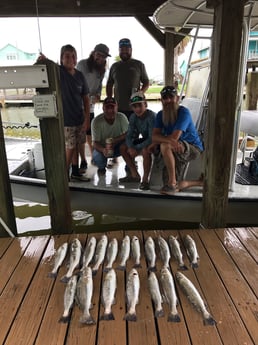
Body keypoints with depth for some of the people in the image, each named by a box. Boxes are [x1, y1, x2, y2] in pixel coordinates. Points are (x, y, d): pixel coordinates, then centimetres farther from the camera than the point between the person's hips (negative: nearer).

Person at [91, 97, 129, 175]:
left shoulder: (122, 117, -17)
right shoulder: (96, 121, -21)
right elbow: (95, 142, -23)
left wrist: (115, 140, -36)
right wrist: (103, 150, -45)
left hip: (118, 147, 1)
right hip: (102, 148, -1)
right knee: (97, 157, -33)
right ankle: (102, 168, 7)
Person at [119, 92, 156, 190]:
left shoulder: (151, 116, -27)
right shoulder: (133, 117, -7)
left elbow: (152, 138, -31)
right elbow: (129, 136, -7)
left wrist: (136, 148, -30)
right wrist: (131, 147, -27)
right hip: (144, 140, 8)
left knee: (145, 150, -38)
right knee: (123, 147, -2)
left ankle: (145, 179, -21)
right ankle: (134, 175, 7)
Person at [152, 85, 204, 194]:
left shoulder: (183, 112, -16)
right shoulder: (160, 114, 3)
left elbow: (175, 137, -27)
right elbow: (154, 137, -13)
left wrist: (160, 139, -16)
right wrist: (171, 140, -32)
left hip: (194, 148, -7)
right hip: (176, 149, 7)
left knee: (165, 146, -34)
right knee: (177, 187, 1)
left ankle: (172, 182, -24)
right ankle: (200, 182, 28)